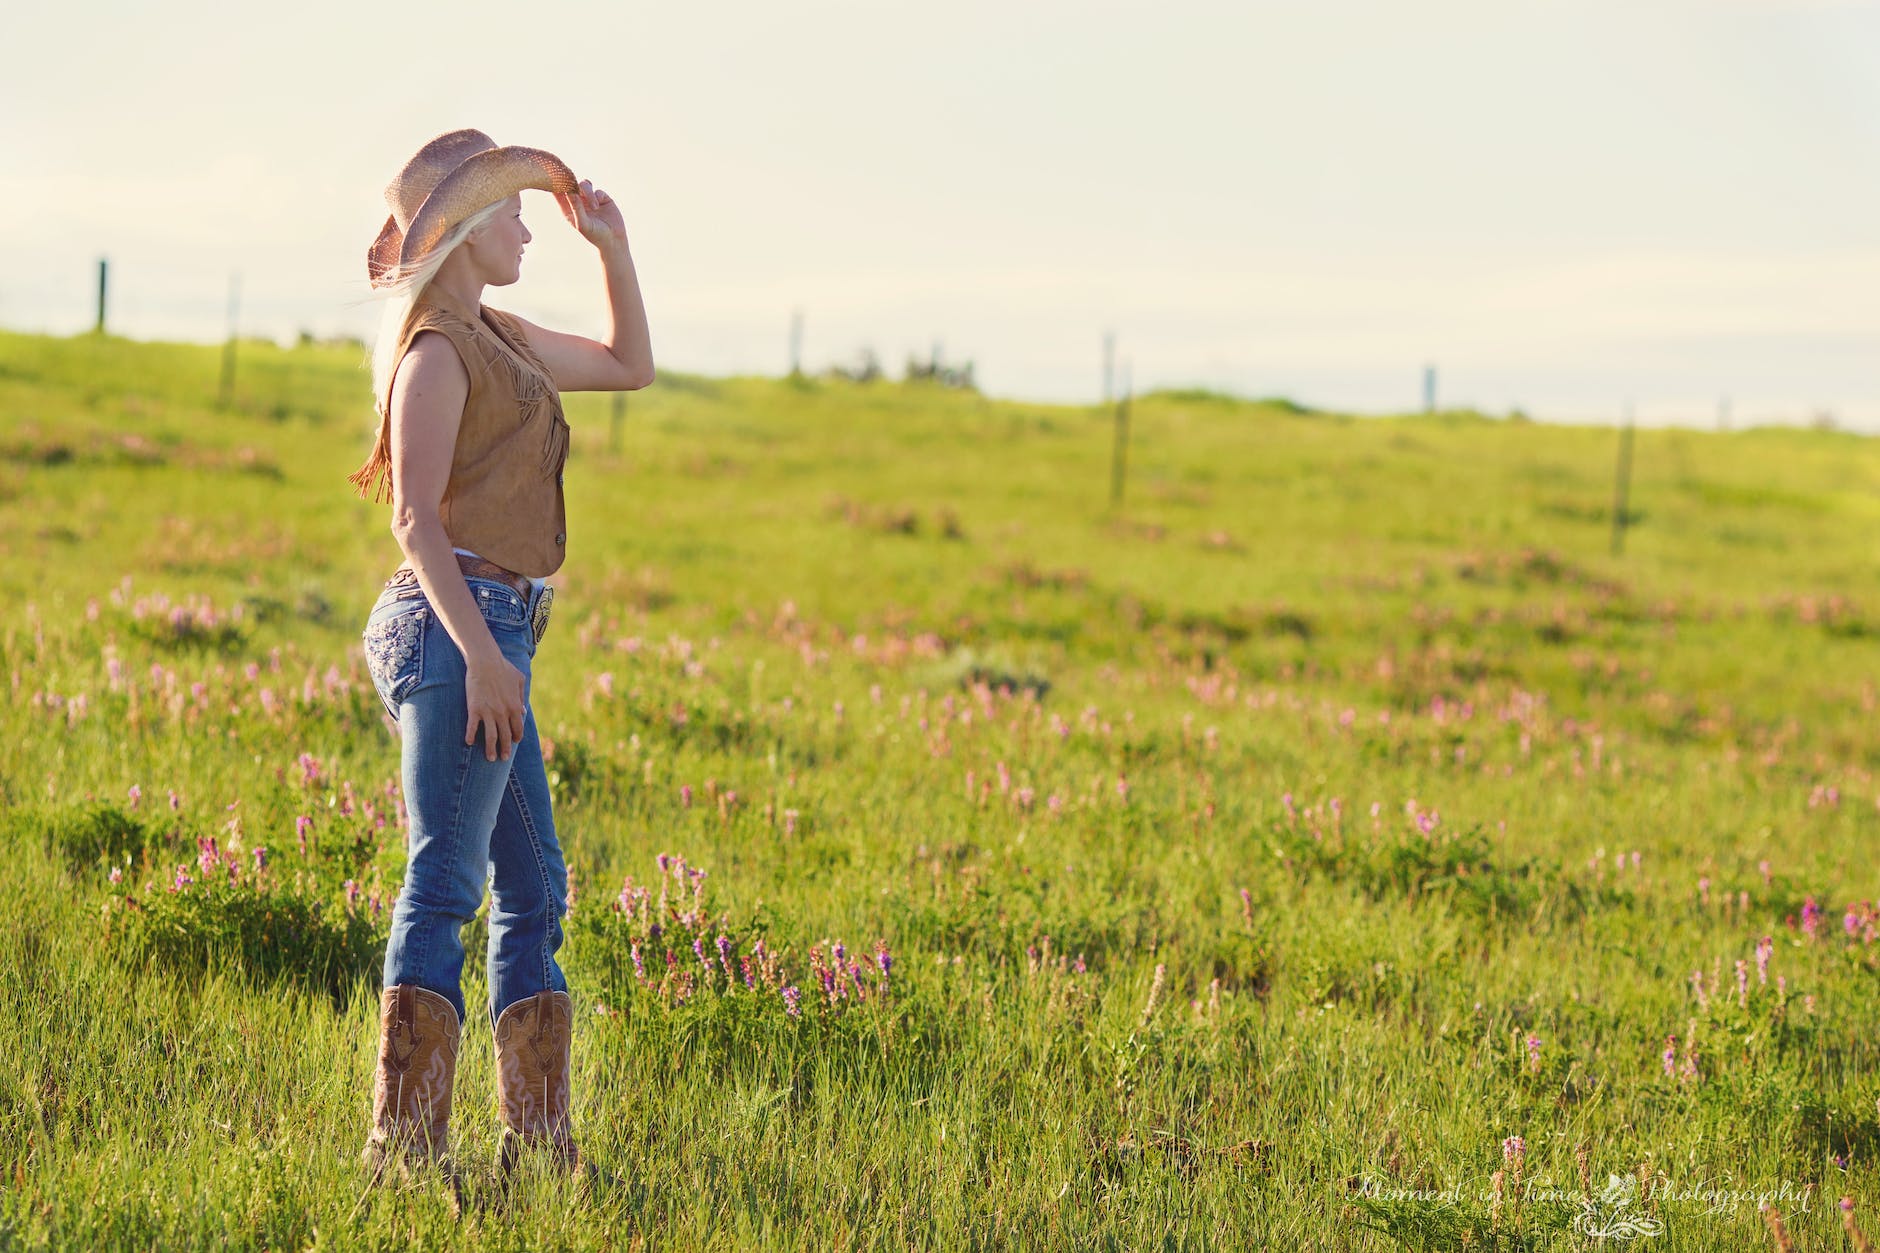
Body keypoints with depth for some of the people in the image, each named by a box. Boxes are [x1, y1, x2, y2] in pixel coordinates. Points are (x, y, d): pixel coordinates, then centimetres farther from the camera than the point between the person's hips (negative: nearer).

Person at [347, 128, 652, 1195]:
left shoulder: (497, 339, 19)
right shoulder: (437, 353, -9)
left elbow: (630, 366, 31)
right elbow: (417, 517, -17)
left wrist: (615, 248, 20)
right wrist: (481, 651, -24)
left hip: (488, 634, 10)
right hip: (460, 622, -10)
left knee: (535, 889, 11)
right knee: (445, 886, -12)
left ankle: (540, 1147, 14)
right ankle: (405, 1146, -12)